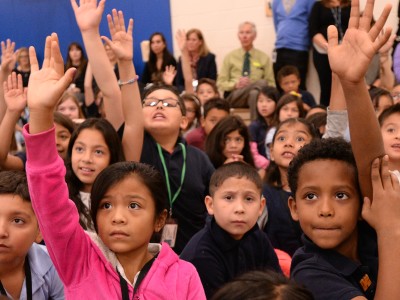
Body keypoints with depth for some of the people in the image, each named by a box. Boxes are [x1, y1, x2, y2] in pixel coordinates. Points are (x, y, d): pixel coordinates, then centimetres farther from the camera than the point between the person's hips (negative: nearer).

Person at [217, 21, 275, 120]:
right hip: (234, 97, -1)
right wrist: (235, 85, -11)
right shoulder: (230, 57, 16)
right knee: (261, 82, -34)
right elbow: (220, 83, 11)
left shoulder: (264, 58, 15)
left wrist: (252, 85, -11)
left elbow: (271, 85, 10)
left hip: (256, 93, 1)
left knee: (254, 93, -40)